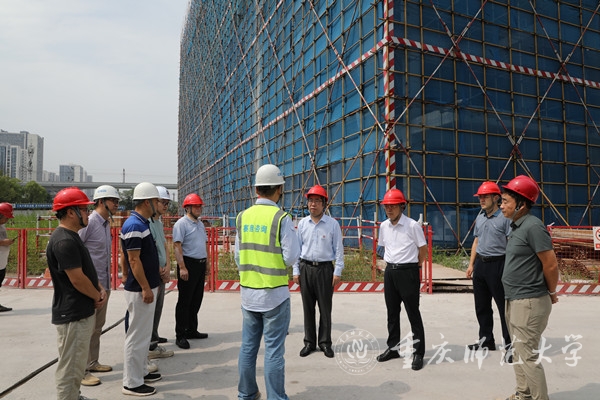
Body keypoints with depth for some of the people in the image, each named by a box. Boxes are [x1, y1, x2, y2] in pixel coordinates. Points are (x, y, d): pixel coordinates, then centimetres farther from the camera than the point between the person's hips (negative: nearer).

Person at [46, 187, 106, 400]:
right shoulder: (64, 241, -22)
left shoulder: (72, 236, 11)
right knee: (70, 367, 2)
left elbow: (87, 269, 17)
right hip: (73, 315, -10)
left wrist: (100, 289, 3)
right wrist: (97, 297, -6)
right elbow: (77, 279, -22)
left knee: (77, 363, 22)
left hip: (82, 311, 10)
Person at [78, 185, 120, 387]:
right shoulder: (89, 222, -16)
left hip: (104, 284, 9)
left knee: (97, 326, 18)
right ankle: (82, 371, 12)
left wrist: (107, 281, 17)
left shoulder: (106, 223, 10)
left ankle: (92, 363, 32)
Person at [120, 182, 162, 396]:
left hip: (148, 287, 10)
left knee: (144, 333, 19)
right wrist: (145, 288, -20)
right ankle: (132, 382, 11)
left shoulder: (143, 223, 10)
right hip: (140, 290, -10)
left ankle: (141, 371, 32)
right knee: (137, 336, 0)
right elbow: (134, 260, -22)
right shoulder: (134, 225, -21)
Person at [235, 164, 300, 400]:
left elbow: (238, 255, 8)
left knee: (248, 346, 15)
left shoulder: (243, 217, 2)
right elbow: (291, 258, -13)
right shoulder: (281, 218, -13)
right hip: (274, 293, -5)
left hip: (248, 292, 5)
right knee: (273, 350, 3)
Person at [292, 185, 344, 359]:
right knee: (308, 307, 10)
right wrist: (296, 271, 6)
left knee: (325, 308, 6)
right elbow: (297, 247, 9)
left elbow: (338, 249, -1)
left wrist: (337, 272, -5)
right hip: (305, 268, 3)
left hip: (325, 268, -2)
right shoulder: (302, 224, 5)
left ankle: (325, 342, 20)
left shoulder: (332, 224, -3)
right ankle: (309, 342, 22)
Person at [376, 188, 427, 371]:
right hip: (390, 272, 6)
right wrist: (389, 262, 13)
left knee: (413, 313, 2)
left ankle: (418, 353, 12)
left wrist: (415, 266, 3)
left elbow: (423, 249, -4)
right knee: (392, 312, 14)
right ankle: (393, 348, 28)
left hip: (408, 272, -6)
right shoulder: (384, 226, 5)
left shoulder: (412, 225, -12)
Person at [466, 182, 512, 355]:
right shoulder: (480, 217, 12)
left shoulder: (504, 218, -10)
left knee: (503, 306, 0)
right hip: (480, 263, 7)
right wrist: (471, 264, 15)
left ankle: (510, 343, 12)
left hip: (497, 264, -7)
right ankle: (486, 339, 28)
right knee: (481, 305, 14)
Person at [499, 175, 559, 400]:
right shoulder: (517, 226, 10)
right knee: (518, 351, 20)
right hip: (514, 300, 10)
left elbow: (551, 265, -17)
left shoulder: (533, 226, -19)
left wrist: (551, 293, -3)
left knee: (528, 354, -2)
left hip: (529, 302, -10)